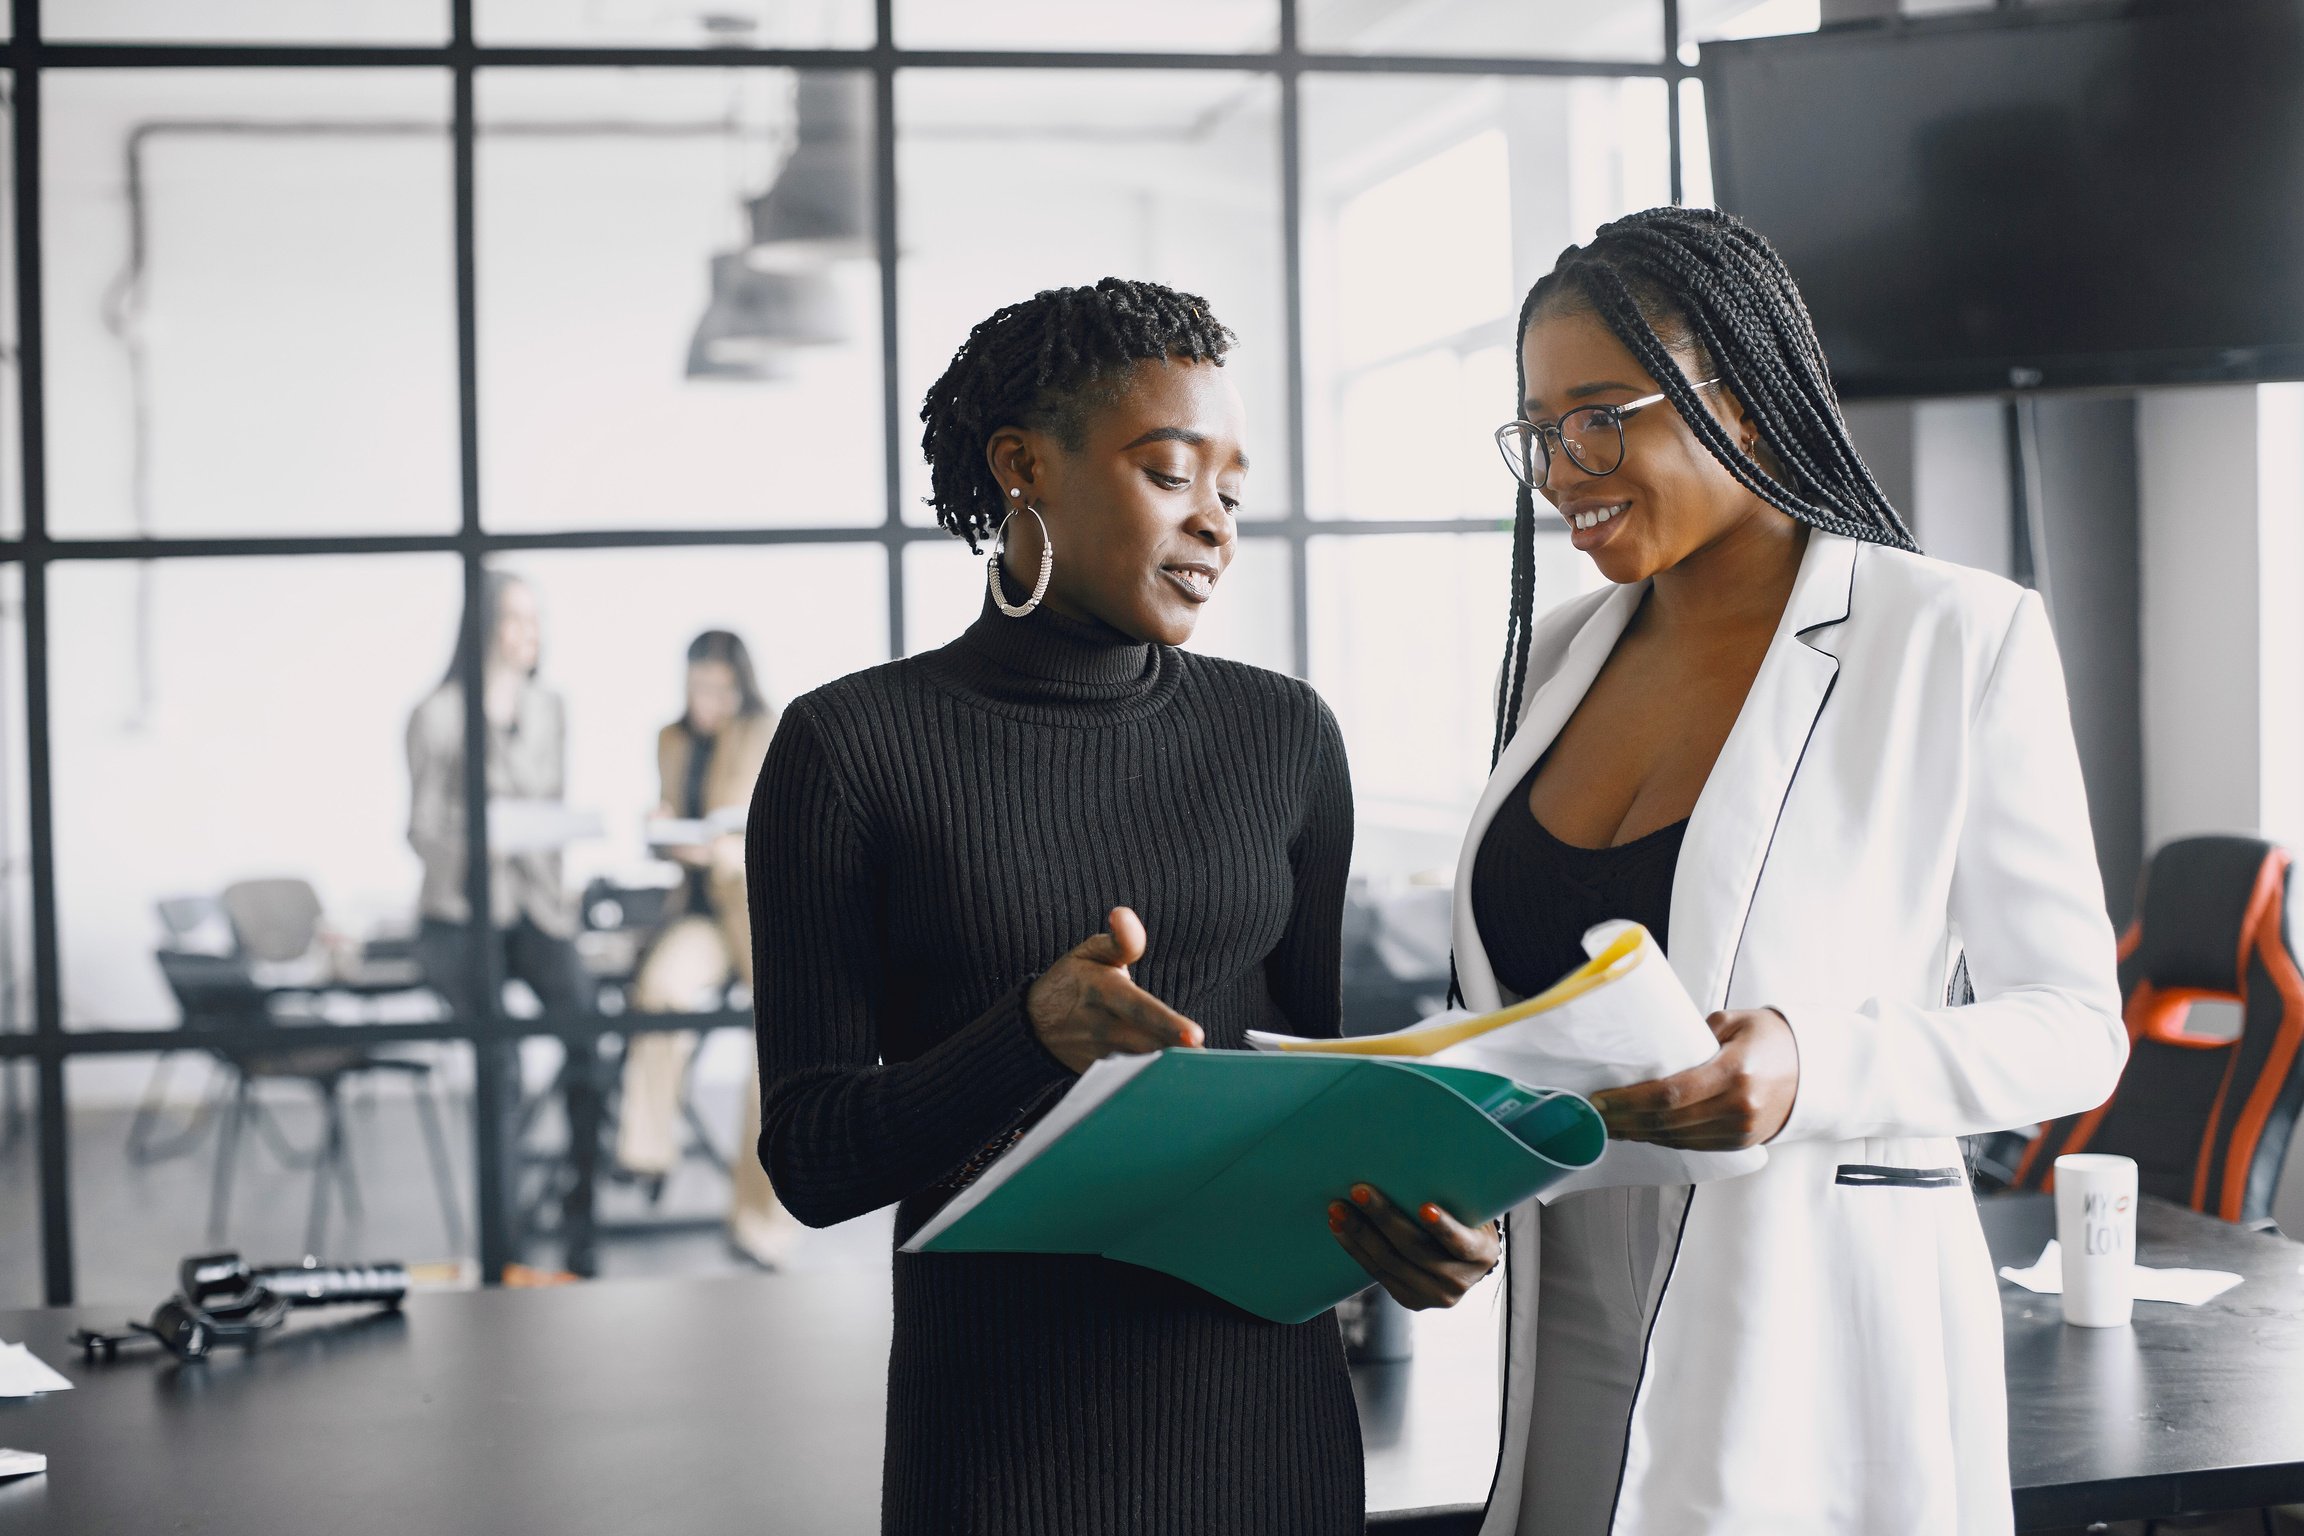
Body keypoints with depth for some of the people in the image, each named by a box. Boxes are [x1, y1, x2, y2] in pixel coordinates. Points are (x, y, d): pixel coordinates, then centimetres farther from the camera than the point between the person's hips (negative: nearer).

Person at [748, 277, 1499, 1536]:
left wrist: (1406, 1202, -12)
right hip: (998, 1415, -3)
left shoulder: (1283, 736, 4)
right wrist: (1034, 1032, -25)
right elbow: (810, 1159, -8)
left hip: (1264, 1385, 3)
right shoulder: (849, 748, -6)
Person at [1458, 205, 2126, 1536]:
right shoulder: (1558, 652, 10)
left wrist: (1815, 1066, -24)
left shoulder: (1961, 639, -7)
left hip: (1809, 1356, -5)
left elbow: (2076, 1027, -7)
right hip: (1567, 1347, 5)